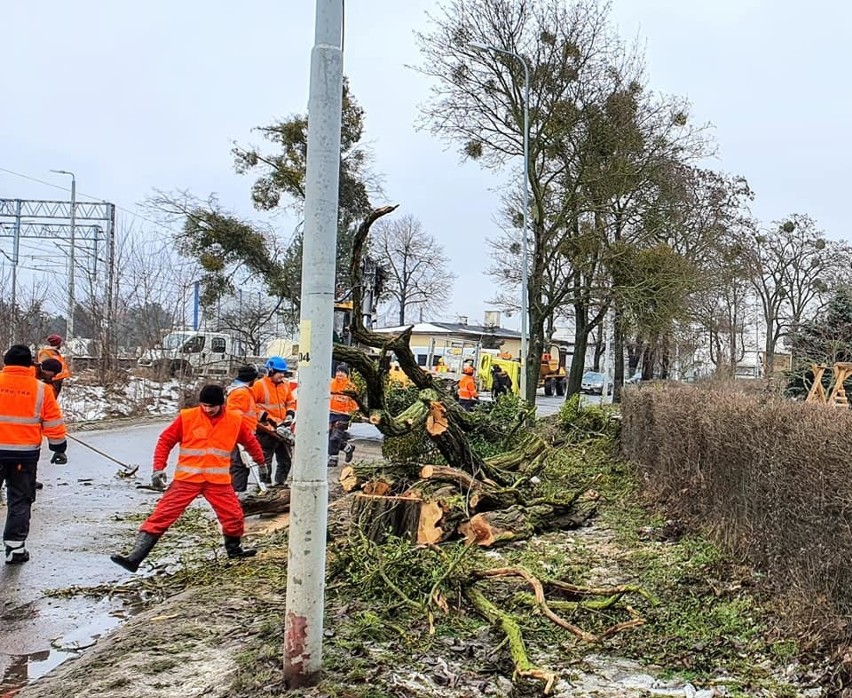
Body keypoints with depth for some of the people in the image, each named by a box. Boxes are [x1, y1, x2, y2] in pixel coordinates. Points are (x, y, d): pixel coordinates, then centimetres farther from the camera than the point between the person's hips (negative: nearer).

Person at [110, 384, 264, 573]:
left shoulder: (235, 420, 1)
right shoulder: (187, 417, -5)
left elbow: (250, 441, 18)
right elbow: (166, 440, 1)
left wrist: (261, 462, 28)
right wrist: (158, 468, -6)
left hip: (218, 480, 2)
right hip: (187, 479, -1)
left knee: (233, 515, 1)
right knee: (162, 514, -7)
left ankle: (234, 549, 31)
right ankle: (135, 557, -6)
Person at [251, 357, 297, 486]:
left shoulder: (285, 385, 9)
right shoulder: (259, 385, -10)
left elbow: (291, 402, 20)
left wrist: (290, 415, 3)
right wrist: (264, 417, -16)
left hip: (282, 429, 7)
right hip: (267, 430, -7)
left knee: (286, 459, 14)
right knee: (265, 460, -2)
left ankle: (280, 483, 26)